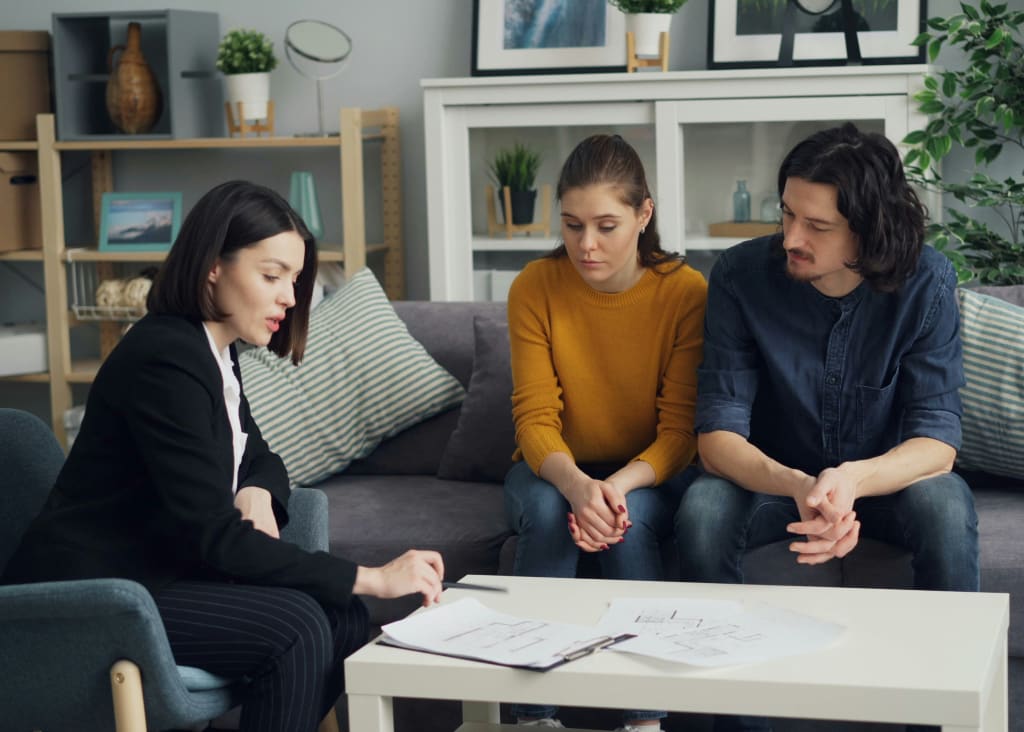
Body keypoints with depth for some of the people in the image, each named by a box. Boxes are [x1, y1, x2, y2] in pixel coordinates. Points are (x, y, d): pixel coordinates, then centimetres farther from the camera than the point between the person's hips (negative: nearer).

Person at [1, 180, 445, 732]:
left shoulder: (214, 350, 8)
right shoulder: (165, 360, -22)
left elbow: (261, 458, 20)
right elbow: (211, 537, -26)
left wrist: (257, 495, -6)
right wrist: (369, 577, -26)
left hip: (152, 569, 9)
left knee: (344, 620, -7)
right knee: (294, 627, -23)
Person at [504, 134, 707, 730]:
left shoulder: (686, 292, -15)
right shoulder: (535, 288, -12)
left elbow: (680, 430, -16)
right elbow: (535, 416, -15)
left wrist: (622, 484, -36)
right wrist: (575, 485, -36)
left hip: (648, 473, -1)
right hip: (556, 469, 1)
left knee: (629, 521, -33)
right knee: (548, 512, -32)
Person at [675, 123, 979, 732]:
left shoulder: (926, 282, -19)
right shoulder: (742, 276, -19)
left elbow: (938, 441, -23)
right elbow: (717, 435, -21)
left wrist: (852, 479, -45)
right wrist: (799, 487, -43)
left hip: (887, 476, 0)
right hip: (776, 477, 1)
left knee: (948, 510, -33)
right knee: (702, 513, -30)